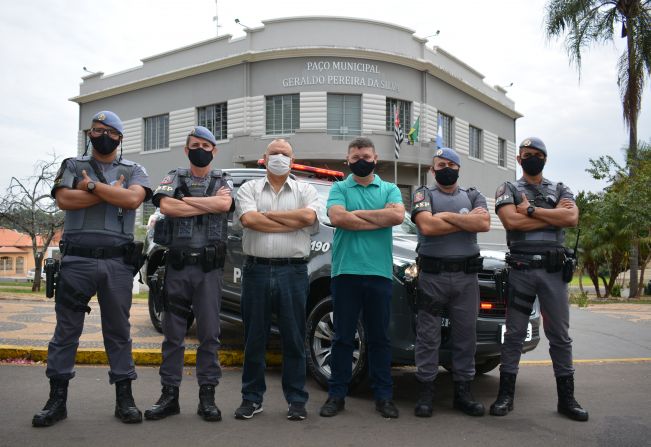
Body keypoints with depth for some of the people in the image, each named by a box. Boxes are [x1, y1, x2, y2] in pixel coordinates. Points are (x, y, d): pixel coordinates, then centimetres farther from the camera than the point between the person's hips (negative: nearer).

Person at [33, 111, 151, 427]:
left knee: (119, 330, 7)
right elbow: (64, 200, -6)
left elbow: (133, 199, -8)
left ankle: (124, 398, 14)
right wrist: (113, 190, -6)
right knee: (66, 329, 4)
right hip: (77, 258, 0)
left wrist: (92, 186, -7)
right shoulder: (72, 166, 13)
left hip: (118, 261, 0)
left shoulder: (133, 170, 13)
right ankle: (57, 400, 14)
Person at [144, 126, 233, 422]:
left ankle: (207, 396, 12)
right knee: (173, 333, 5)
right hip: (177, 265, 1)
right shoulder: (174, 178, 11)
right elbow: (166, 207, -10)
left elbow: (224, 204, -13)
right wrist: (210, 204, -8)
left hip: (210, 267, 0)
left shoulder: (223, 181, 11)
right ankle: (169, 395, 14)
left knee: (209, 333, 3)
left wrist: (185, 199, -7)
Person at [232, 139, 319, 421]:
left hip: (293, 272, 0)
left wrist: (267, 214, -5)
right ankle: (252, 398, 20)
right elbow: (249, 220, -9)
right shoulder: (249, 188, 11)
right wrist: (292, 222, -6)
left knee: (294, 338, 5)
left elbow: (308, 216, -10)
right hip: (256, 270, 1)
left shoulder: (305, 190, 12)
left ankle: (297, 400, 16)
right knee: (254, 338, 8)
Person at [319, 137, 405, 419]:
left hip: (379, 273, 1)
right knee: (343, 337, 7)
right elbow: (337, 218, -12)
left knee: (379, 338, 9)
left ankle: (384, 396, 19)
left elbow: (398, 215, -9)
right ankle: (337, 394, 17)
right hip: (345, 272, -1)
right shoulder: (339, 189, 8)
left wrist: (356, 213, -7)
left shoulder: (389, 189, 11)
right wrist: (380, 219, -8)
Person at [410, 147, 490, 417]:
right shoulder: (424, 195, 7)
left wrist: (447, 216, -9)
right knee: (428, 336, 0)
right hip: (432, 275, -3)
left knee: (466, 335, 7)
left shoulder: (472, 196, 14)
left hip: (466, 276, 3)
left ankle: (463, 392, 17)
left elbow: (484, 223, -6)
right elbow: (427, 226, -13)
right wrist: (467, 220, -5)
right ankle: (426, 393, 9)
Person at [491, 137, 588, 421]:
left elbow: (572, 219, -7)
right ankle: (506, 394, 12)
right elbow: (511, 221, -13)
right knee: (514, 334, 3)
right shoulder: (508, 190, 7)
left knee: (560, 335, 7)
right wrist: (554, 214, -7)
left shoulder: (560, 190, 13)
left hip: (554, 269, 2)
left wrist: (530, 210, -10)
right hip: (521, 269, -2)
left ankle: (566, 398, 17)